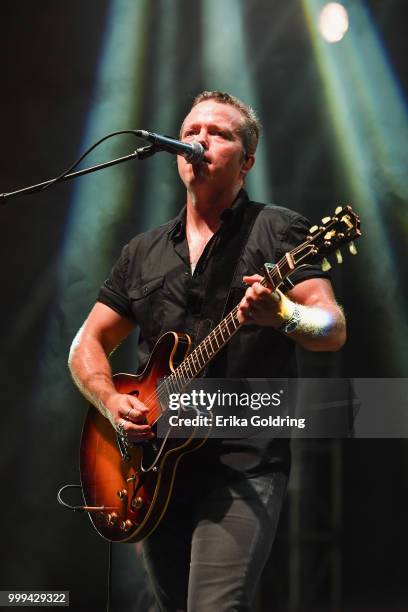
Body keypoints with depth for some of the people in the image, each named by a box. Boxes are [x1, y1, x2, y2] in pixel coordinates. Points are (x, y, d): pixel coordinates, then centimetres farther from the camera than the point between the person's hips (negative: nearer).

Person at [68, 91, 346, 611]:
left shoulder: (277, 231, 1)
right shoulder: (143, 253, 16)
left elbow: (332, 330, -8)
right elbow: (88, 345, 18)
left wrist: (281, 314, -30)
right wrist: (111, 401, -2)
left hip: (243, 459, -6)